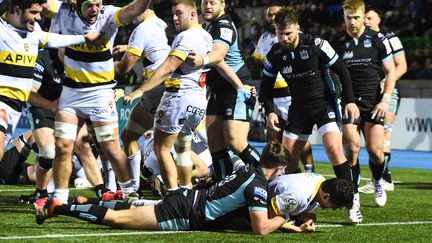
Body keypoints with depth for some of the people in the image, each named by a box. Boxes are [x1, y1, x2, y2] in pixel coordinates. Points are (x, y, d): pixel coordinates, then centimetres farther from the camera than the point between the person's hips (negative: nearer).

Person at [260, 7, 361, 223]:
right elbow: (266, 85, 9)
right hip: (299, 107, 4)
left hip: (324, 104, -4)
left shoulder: (316, 45, -16)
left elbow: (341, 70, -8)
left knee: (334, 149, -21)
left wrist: (350, 101, -11)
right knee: (287, 159, 1)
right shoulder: (275, 54, -5)